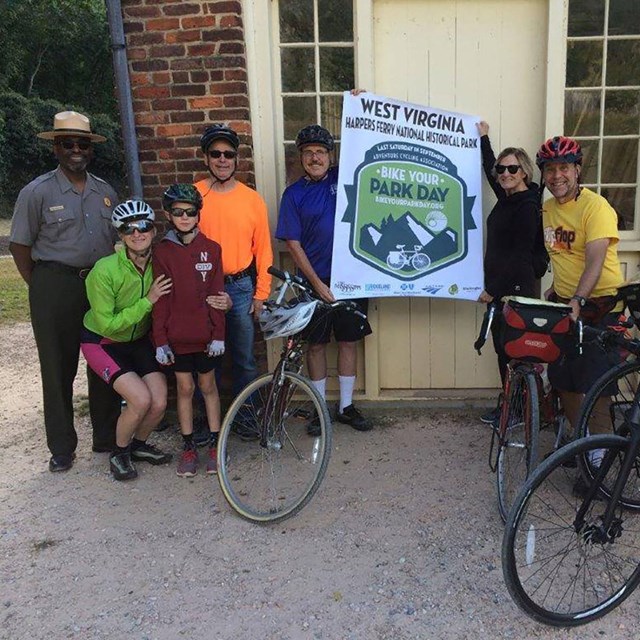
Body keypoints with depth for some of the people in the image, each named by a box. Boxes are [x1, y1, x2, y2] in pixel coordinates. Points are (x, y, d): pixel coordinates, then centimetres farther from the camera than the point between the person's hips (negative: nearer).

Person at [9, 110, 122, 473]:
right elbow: (20, 246, -1)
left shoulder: (105, 192, 9)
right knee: (59, 368, 4)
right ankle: (62, 448, 18)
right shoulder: (37, 192, -3)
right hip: (55, 287, -4)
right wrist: (41, 289, -3)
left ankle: (107, 438, 25)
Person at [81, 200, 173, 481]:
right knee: (141, 399, -21)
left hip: (138, 340, 5)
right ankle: (118, 454, 8)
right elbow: (108, 325, -23)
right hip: (102, 342, -4)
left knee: (160, 402, -9)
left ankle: (139, 444, 24)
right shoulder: (104, 271, -27)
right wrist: (148, 301, -29)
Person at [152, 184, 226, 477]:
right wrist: (160, 340, -5)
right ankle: (188, 447, 22)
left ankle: (214, 444, 23)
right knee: (185, 388, 10)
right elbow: (160, 299, -2)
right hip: (177, 335, 0)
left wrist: (218, 334, -5)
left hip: (205, 333, 0)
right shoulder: (162, 251, -2)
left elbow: (216, 295, -2)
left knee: (208, 386, 12)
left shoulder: (211, 249, -1)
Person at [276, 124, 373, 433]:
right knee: (316, 344, 8)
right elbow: (293, 244, -4)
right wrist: (317, 283, -11)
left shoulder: (343, 177, 4)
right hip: (316, 280, -1)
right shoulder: (294, 193, -1)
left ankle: (346, 406, 23)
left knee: (348, 341, 9)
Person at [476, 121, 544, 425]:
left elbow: (520, 254, -19)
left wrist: (492, 289, -18)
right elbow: (489, 169, 31)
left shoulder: (528, 206, -14)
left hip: (515, 287, -9)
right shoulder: (507, 198, 10)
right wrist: (484, 139, 34)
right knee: (502, 347, 12)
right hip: (498, 285, 9)